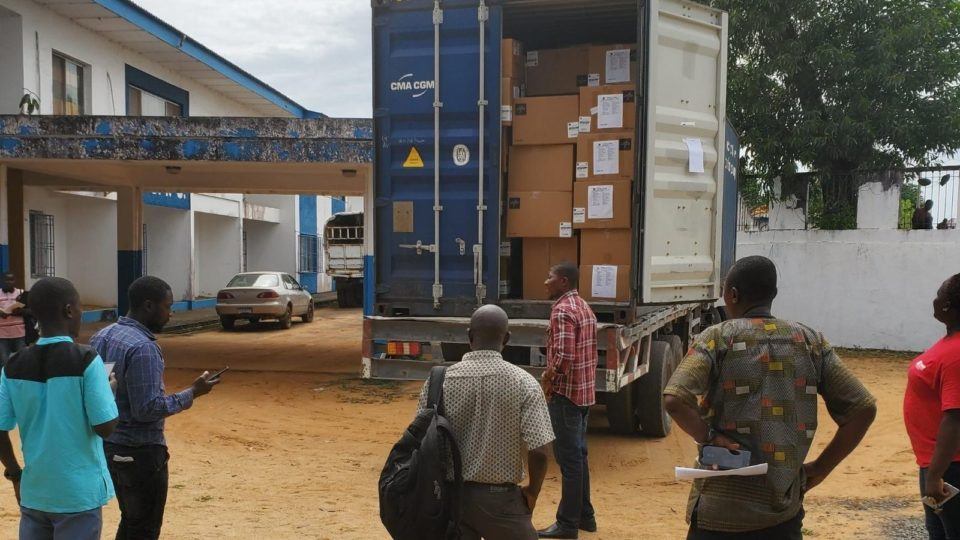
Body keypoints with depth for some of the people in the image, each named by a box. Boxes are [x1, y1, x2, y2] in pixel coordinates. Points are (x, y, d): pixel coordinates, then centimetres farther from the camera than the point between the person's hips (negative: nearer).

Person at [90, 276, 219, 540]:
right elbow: (148, 408, -25)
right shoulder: (142, 347, -23)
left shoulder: (102, 336, 5)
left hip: (108, 445, 9)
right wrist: (192, 393, -16)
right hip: (139, 451, -9)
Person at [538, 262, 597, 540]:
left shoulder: (562, 310, -17)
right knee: (578, 455, 17)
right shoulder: (584, 308, 13)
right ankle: (584, 516, 26)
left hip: (566, 394, -10)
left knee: (568, 459, -1)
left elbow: (563, 356, -27)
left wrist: (548, 379, -12)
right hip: (584, 392, 10)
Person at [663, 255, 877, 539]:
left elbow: (674, 400, -23)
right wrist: (820, 468, 6)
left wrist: (708, 437, -9)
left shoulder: (718, 338, -7)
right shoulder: (811, 342, 5)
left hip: (722, 510, -3)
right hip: (785, 509, 3)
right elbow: (863, 409, 3)